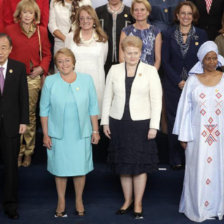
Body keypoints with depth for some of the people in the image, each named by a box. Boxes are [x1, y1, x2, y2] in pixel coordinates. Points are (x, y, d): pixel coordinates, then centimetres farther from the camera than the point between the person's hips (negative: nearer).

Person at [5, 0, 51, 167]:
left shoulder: (41, 31, 7)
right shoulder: (10, 30, 4)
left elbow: (47, 54, 11)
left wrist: (41, 68, -5)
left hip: (33, 78, 1)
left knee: (30, 114, 5)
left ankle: (28, 152, 16)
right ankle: (18, 152, 9)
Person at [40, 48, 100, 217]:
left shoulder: (86, 80, 1)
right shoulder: (50, 82, -2)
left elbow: (93, 107, 5)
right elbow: (44, 110, 1)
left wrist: (95, 130, 4)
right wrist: (46, 134, -1)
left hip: (81, 133, 1)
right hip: (58, 134, 0)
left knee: (80, 168, 6)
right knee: (60, 169, 7)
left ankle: (79, 200, 24)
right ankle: (61, 202, 23)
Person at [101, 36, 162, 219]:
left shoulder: (150, 71, -1)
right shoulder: (114, 70, 6)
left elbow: (156, 100, -3)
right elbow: (107, 97, 10)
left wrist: (154, 126, -9)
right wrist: (105, 122, 6)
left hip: (141, 122, -2)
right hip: (118, 122, 2)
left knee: (140, 164, 1)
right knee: (123, 163, 9)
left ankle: (138, 203, 13)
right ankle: (127, 200, 23)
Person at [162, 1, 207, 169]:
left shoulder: (201, 35, 5)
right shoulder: (169, 35, 5)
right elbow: (165, 61, 2)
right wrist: (179, 81, -7)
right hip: (173, 86, 0)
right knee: (174, 122, 3)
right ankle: (176, 160, 12)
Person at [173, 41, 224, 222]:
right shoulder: (193, 81, 1)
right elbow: (185, 108, 4)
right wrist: (183, 136, 2)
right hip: (198, 135, 0)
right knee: (198, 171, 5)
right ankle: (198, 208, 19)